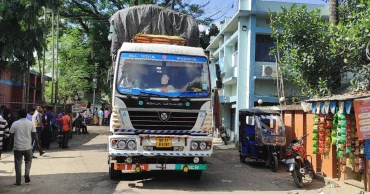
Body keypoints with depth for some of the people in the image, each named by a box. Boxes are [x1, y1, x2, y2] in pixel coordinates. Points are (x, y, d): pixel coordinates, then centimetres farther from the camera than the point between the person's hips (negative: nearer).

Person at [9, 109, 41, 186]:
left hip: (18, 147, 0)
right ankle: (27, 174, -1)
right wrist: (37, 144, 6)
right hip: (28, 147, 1)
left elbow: (11, 135, 1)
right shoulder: (31, 123, -3)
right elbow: (34, 135, -3)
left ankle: (18, 181, 10)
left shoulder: (15, 124, -5)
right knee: (28, 160, 21)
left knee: (18, 164, 8)